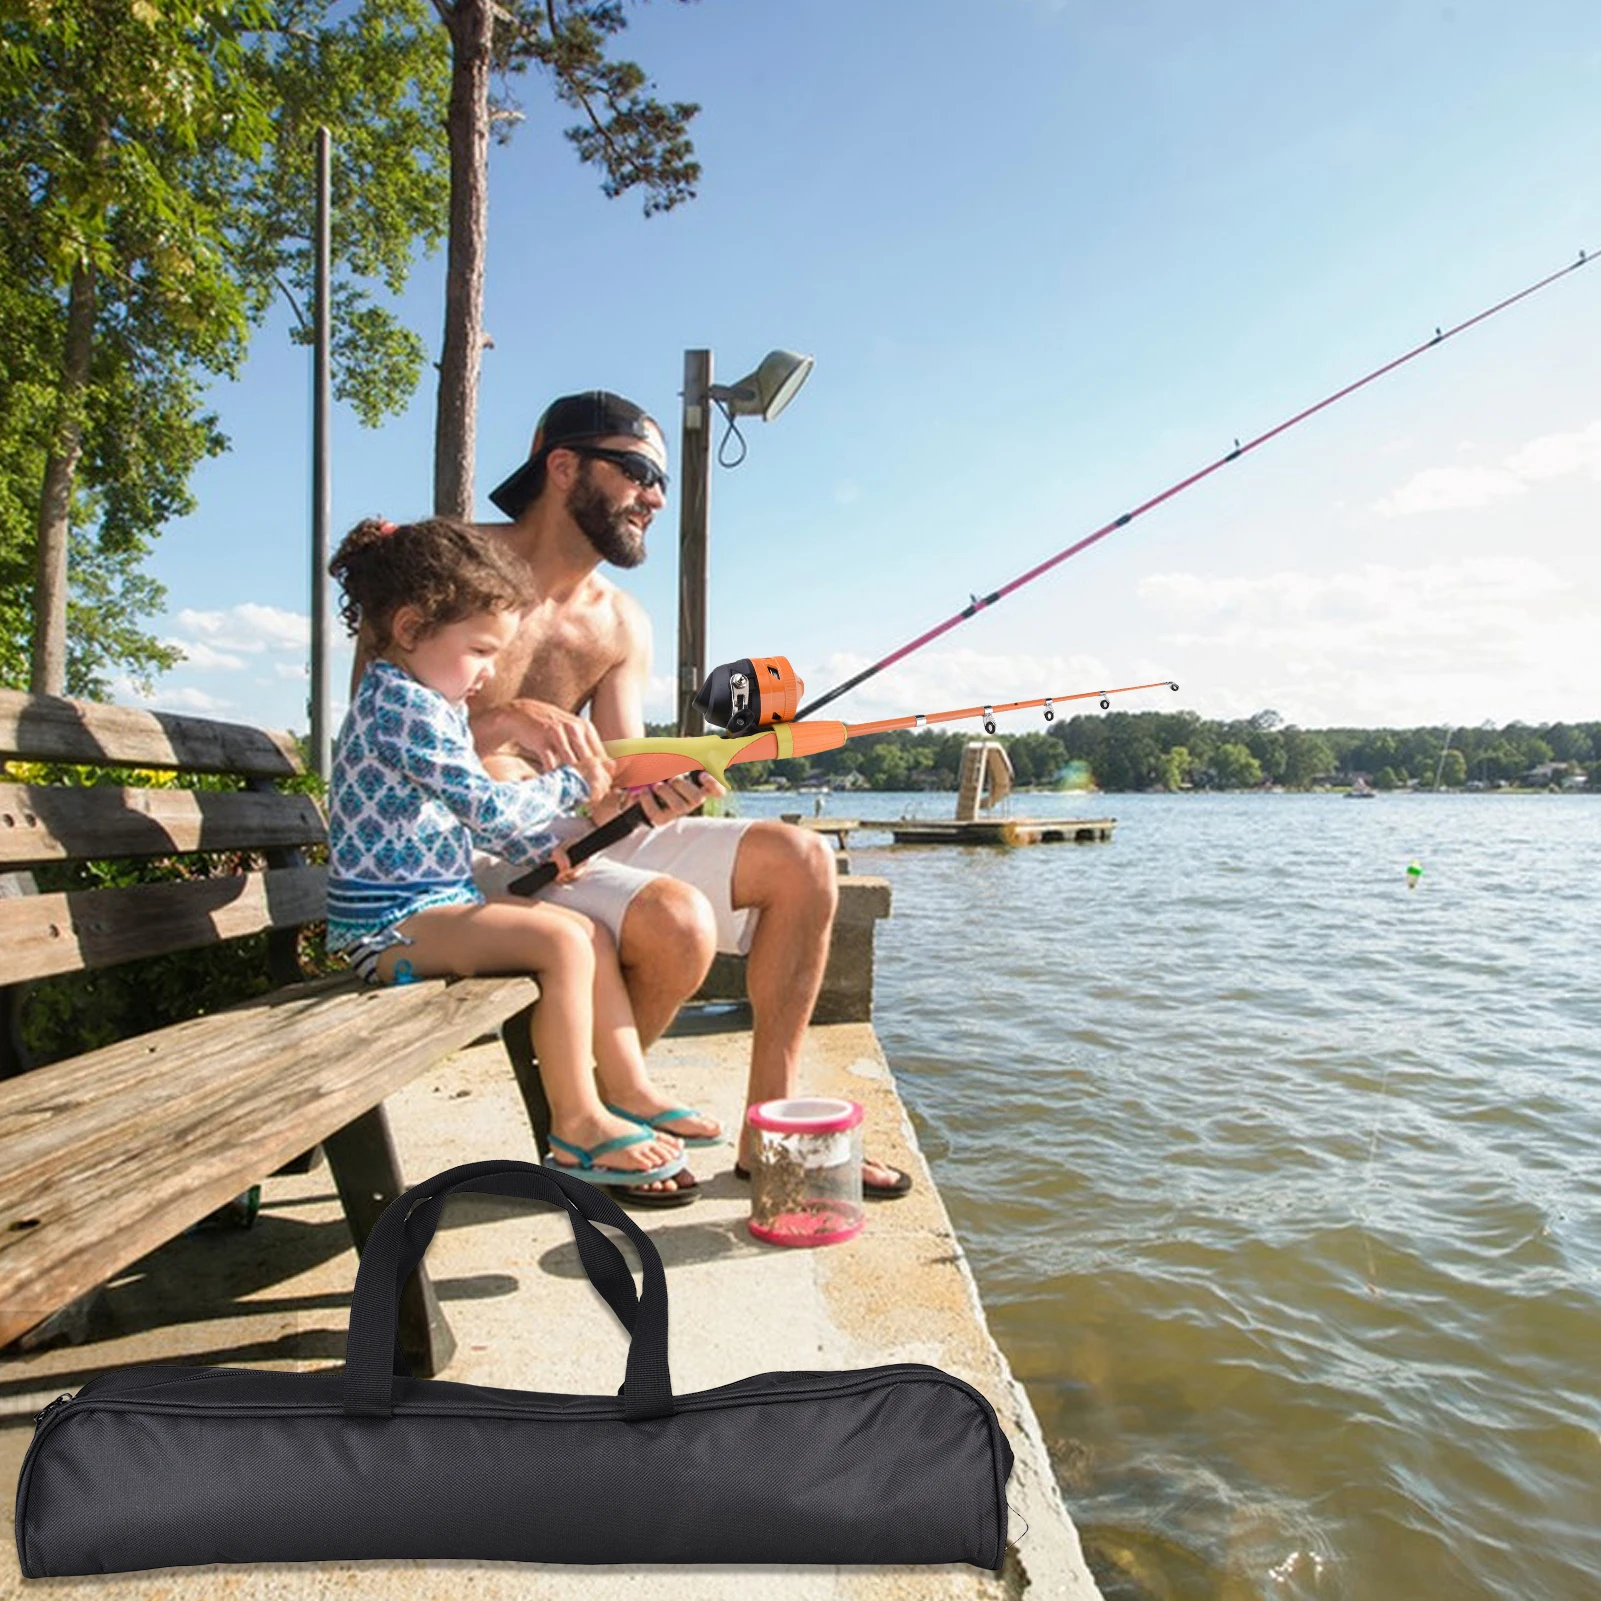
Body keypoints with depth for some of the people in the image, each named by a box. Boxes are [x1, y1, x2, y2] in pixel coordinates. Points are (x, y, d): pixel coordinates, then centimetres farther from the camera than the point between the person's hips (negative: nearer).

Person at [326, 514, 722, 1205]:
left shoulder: (429, 702, 17)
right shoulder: (400, 703, -18)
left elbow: (472, 821, 22)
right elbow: (488, 806, -24)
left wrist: (541, 848, 6)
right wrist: (573, 782, -8)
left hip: (437, 902, 11)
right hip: (391, 921, -10)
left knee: (594, 935, 5)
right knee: (563, 939, -24)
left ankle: (629, 1090, 9)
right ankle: (577, 1127, -13)